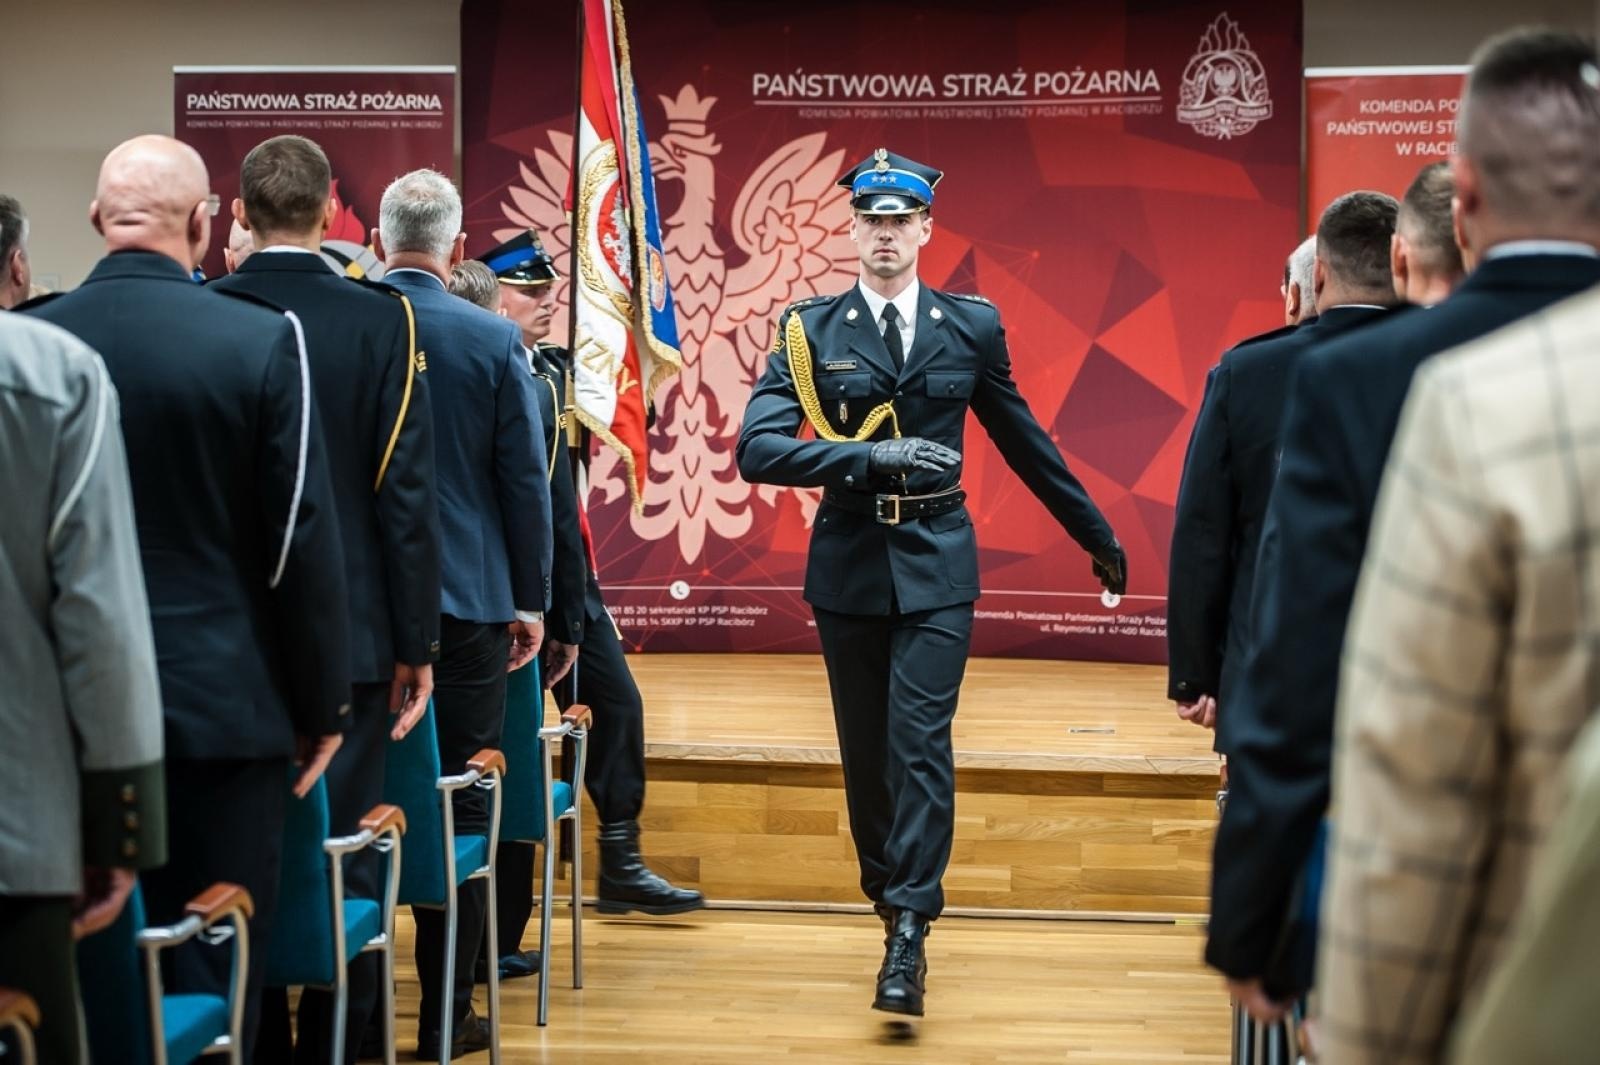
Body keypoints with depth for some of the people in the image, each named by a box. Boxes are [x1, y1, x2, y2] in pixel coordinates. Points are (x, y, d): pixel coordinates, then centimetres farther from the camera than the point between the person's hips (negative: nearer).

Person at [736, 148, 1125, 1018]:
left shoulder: (973, 325, 4)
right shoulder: (809, 329, -1)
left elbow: (1024, 442, 14)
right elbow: (758, 450, -12)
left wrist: (1097, 537, 19)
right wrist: (873, 457, -22)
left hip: (936, 562, -1)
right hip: (848, 563, 1)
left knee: (920, 742, -11)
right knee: (865, 751, 9)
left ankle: (908, 934, -11)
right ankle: (891, 902, 27)